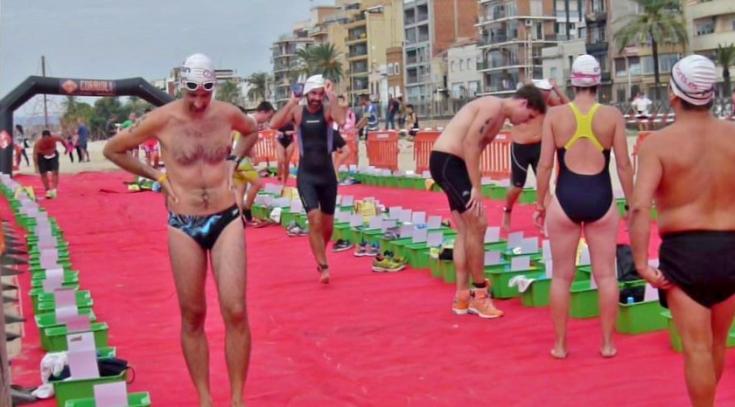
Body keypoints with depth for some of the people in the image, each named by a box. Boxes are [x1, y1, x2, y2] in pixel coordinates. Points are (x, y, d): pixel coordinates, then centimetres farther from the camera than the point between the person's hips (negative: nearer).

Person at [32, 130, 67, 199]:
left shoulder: (54, 138, -26)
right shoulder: (38, 143, -30)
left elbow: (61, 140, -3)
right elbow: (35, 154, -25)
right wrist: (36, 166, -30)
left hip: (53, 155, 1)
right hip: (42, 157, -1)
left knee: (55, 172, -12)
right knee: (43, 174, -1)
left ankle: (54, 189, -13)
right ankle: (48, 191, 9)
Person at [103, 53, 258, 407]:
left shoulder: (227, 114, 0)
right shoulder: (163, 119, -7)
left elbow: (252, 131, 25)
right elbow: (113, 150, 5)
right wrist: (157, 176, 3)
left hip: (227, 220, 1)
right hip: (183, 226, -1)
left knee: (236, 312, -8)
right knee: (193, 317, 6)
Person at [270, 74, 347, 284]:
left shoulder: (328, 110, -5)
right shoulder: (297, 111, -3)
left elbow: (342, 120, -29)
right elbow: (274, 124, -20)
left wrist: (331, 96, -23)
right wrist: (292, 101, -19)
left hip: (327, 174, 1)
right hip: (306, 175, -1)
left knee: (327, 224, 12)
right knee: (314, 219, -17)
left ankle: (320, 258, 38)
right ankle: (323, 266, -11)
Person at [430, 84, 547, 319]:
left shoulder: (499, 115, 16)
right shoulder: (494, 107, -14)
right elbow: (470, 144, -22)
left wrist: (473, 186, 8)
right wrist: (476, 187, -21)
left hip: (453, 163, 10)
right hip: (446, 161, -10)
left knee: (466, 230, 10)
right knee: (478, 224, -10)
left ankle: (462, 297, 14)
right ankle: (479, 293, -1)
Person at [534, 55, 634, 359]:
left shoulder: (554, 115, -2)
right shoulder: (612, 115, -2)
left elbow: (545, 164, -2)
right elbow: (624, 165, -1)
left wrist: (540, 203, 8)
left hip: (566, 198, 0)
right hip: (600, 198, 0)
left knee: (562, 275, 10)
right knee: (606, 274, 11)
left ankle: (560, 345, 16)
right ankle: (607, 343, 18)